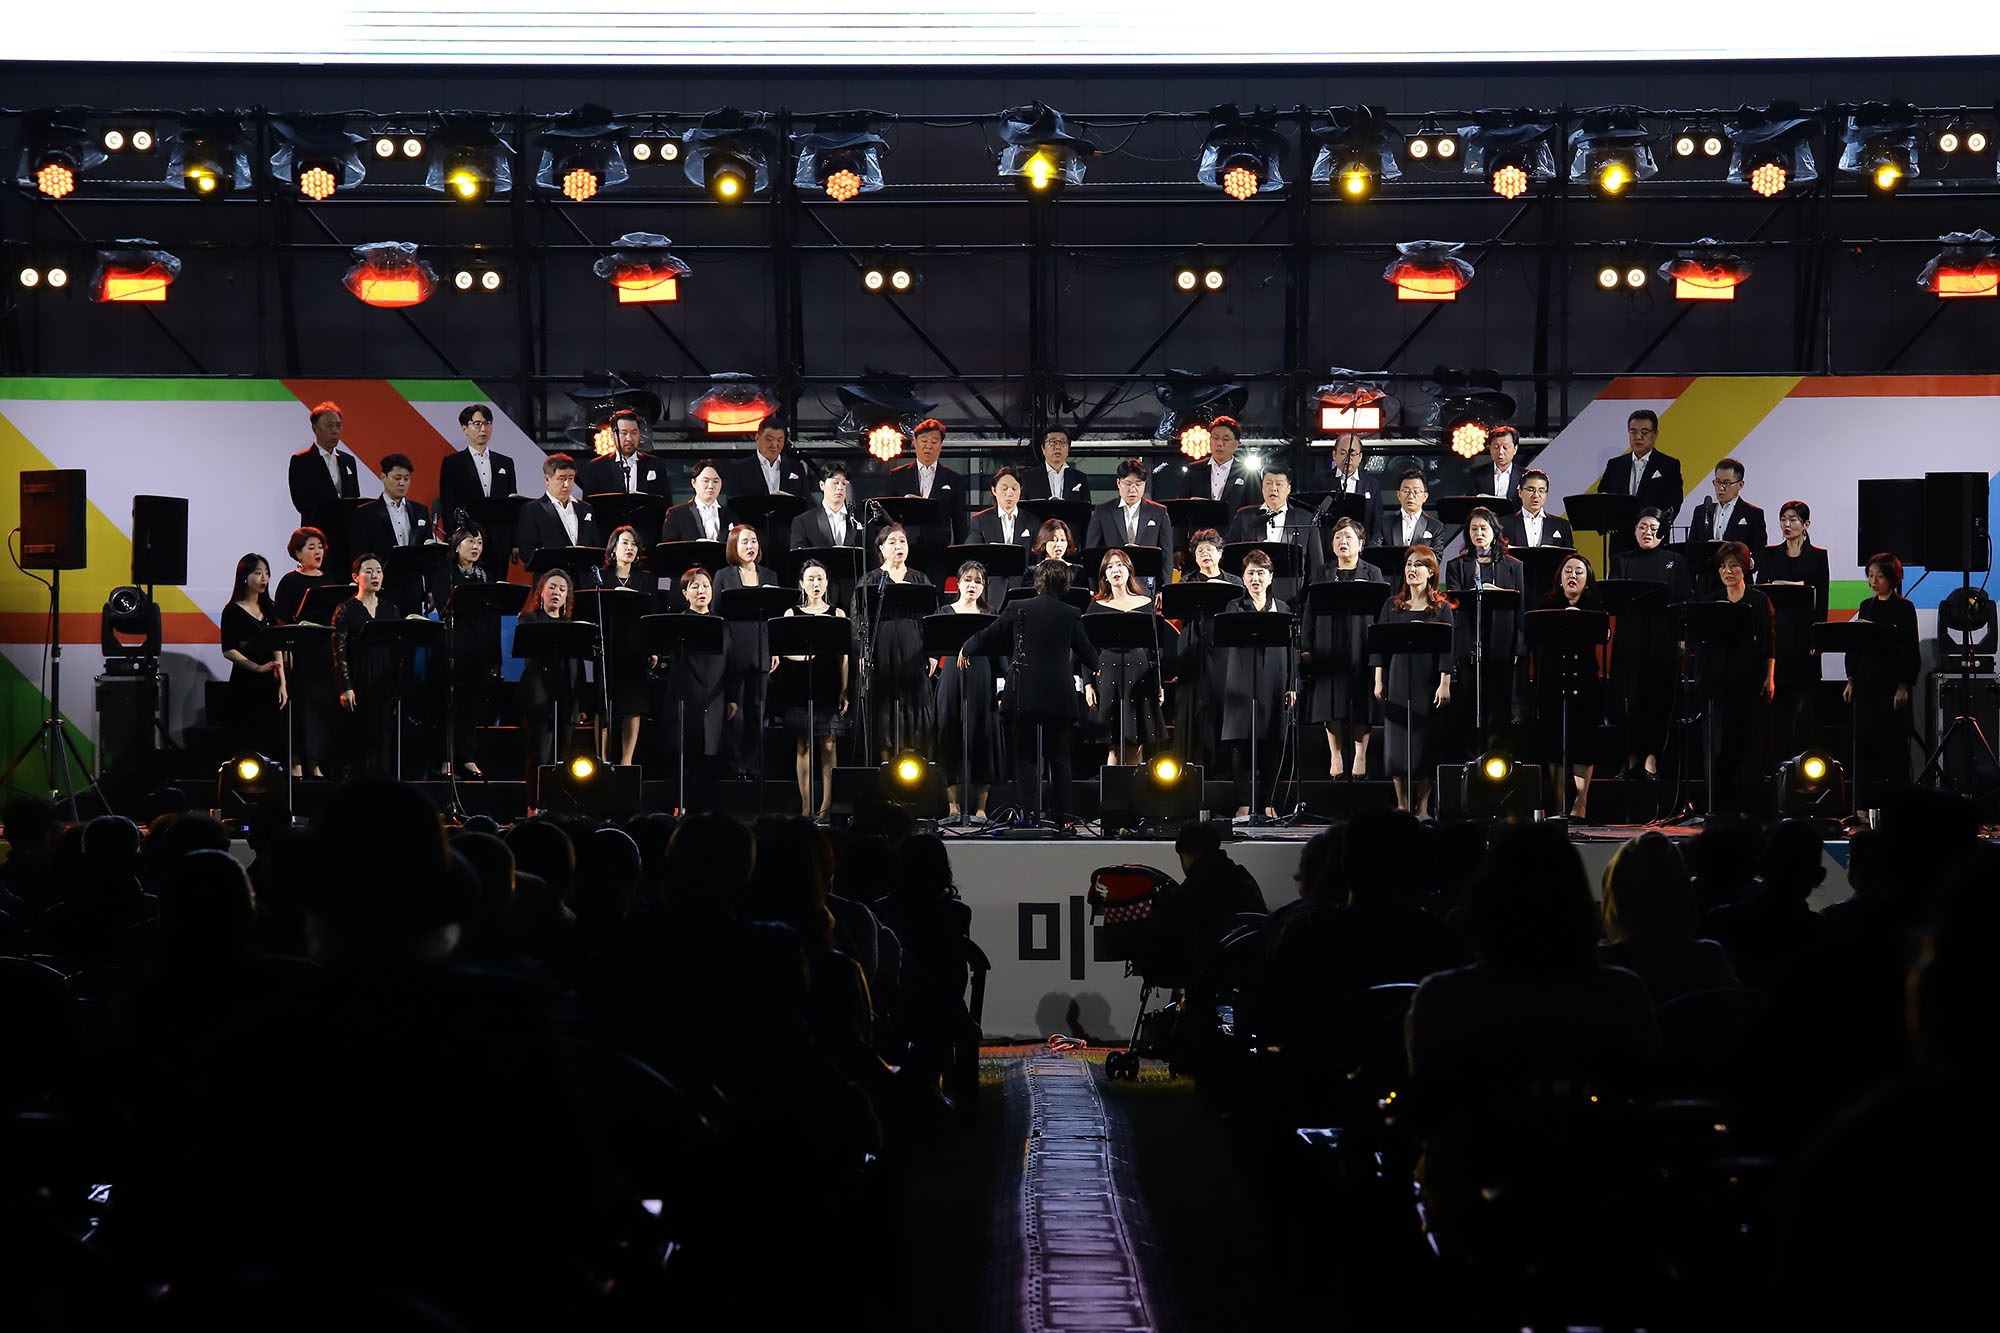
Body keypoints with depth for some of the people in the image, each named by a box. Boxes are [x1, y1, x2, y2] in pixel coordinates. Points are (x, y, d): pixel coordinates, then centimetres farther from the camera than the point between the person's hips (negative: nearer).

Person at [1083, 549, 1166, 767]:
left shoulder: (1145, 604, 10)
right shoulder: (1097, 607, 7)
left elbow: (1155, 646, 11)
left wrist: (1159, 685, 7)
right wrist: (1088, 684, -2)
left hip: (1140, 673, 1)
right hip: (1108, 673, -1)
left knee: (1136, 747, 0)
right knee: (1115, 747, -6)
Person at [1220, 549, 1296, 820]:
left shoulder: (1282, 608, 13)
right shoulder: (1234, 608, 8)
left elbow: (1291, 649, 10)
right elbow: (1229, 641, -3)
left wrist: (1292, 686, 5)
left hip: (1274, 684, 2)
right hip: (1242, 684, -2)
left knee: (1273, 744, 1)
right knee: (1242, 744, -4)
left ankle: (1269, 804, 7)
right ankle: (1244, 804, 0)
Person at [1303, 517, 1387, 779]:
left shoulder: (1373, 574, 7)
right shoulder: (1323, 576, 13)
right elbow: (1310, 614, 10)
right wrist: (1306, 648, 1)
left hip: (1361, 647, -2)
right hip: (1329, 647, 2)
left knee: (1361, 703, -2)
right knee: (1332, 703, 1)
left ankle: (1360, 755, 6)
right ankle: (1335, 755, 8)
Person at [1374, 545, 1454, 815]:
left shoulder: (1441, 608, 3)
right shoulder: (1392, 605, 9)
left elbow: (1447, 649, -2)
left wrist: (1445, 684, -10)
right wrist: (1379, 681, 2)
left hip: (1428, 686, -2)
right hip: (1397, 683, 2)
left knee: (1426, 744, -1)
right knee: (1397, 743, 0)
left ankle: (1422, 805, 6)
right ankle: (1402, 805, 8)